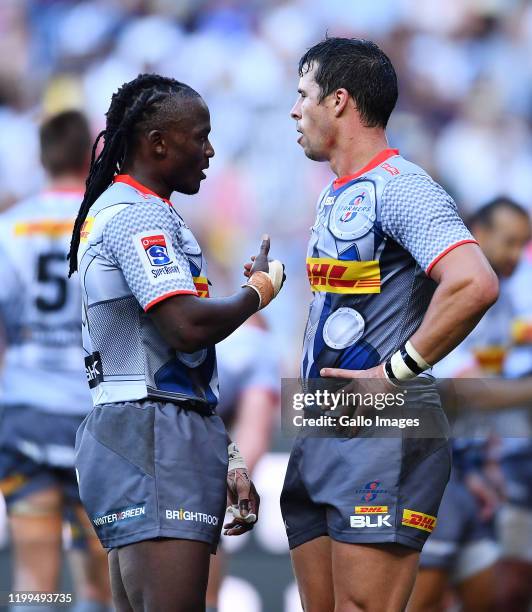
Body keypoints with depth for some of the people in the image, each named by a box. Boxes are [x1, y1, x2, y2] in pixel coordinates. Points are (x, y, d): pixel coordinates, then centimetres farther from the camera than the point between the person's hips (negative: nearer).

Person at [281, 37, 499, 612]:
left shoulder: (401, 188, -12)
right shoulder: (334, 197, 19)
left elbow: (474, 284, -27)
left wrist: (395, 372, -22)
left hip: (383, 438, -10)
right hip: (321, 436, 10)